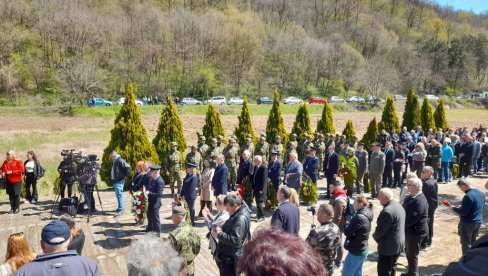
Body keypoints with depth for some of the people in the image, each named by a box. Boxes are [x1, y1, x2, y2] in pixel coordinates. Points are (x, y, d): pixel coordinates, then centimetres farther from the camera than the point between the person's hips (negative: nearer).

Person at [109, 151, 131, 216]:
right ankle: (119, 208, 26)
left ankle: (121, 210, -9)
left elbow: (128, 167, -23)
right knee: (118, 195, 16)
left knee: (119, 195, -10)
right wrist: (112, 180, 18)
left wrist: (125, 175, -15)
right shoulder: (115, 162, 16)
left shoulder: (120, 160, -15)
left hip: (119, 181, -10)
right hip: (115, 181, 10)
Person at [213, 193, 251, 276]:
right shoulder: (238, 213, 5)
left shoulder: (241, 219, -27)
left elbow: (235, 241, -31)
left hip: (230, 258, -10)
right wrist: (221, 229, 1)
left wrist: (220, 234, -22)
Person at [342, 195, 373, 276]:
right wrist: (350, 225, -4)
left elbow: (347, 232, -21)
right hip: (362, 250, 10)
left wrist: (347, 225, -3)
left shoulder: (360, 217, -23)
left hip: (356, 252, -9)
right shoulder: (366, 216, 7)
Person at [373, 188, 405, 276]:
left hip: (388, 246, -10)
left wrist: (375, 236, -1)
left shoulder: (387, 211, -26)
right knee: (391, 268, 22)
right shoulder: (398, 206, 6)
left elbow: (380, 230, -23)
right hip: (399, 244, 10)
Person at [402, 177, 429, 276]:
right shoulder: (410, 197, 5)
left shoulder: (420, 201, -26)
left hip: (416, 231, -10)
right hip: (410, 230, 10)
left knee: (412, 255, 4)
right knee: (408, 252, 23)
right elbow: (404, 210, 11)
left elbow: (412, 218, -30)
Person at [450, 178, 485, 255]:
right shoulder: (480, 193, 3)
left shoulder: (468, 196, -25)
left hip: (467, 223, -8)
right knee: (473, 242, 21)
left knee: (466, 244, 6)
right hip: (478, 222, 8)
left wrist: (454, 208, -7)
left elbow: (463, 212, -24)